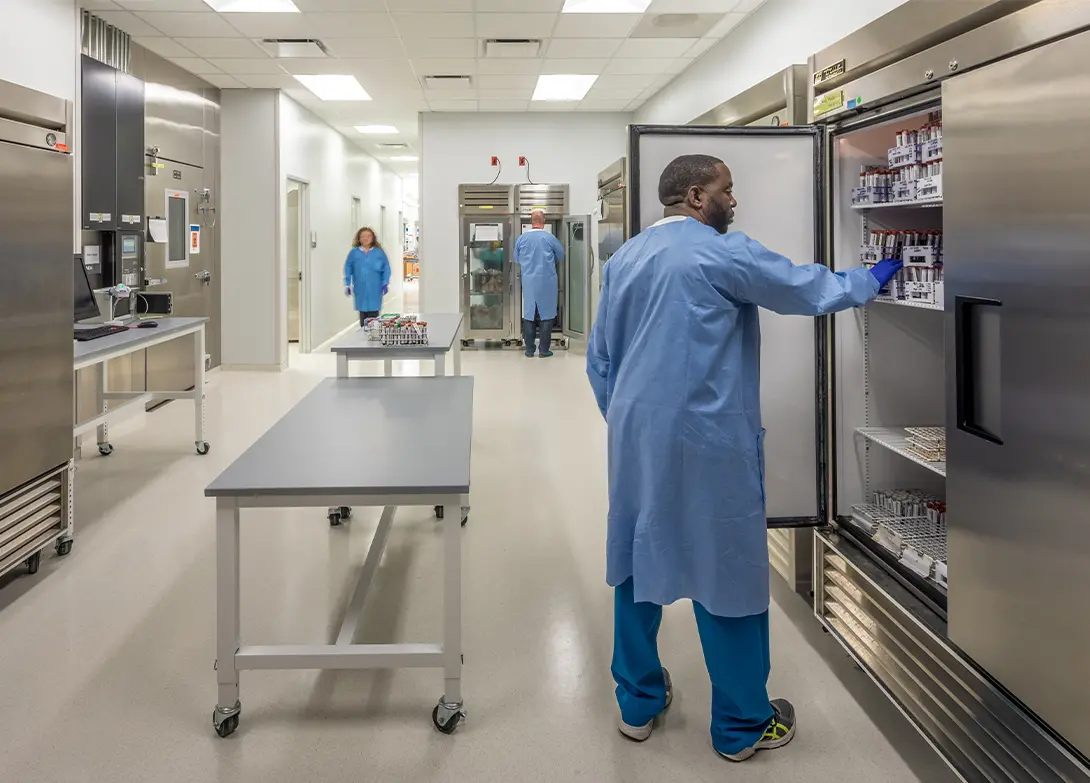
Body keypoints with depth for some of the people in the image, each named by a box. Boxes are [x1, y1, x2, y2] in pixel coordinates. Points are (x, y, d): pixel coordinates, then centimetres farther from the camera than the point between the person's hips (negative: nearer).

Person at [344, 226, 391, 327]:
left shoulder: (379, 252, 0)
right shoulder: (354, 252, 1)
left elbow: (386, 268, 3)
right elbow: (348, 268, 5)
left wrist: (385, 284, -3)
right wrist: (347, 285, 4)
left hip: (374, 290, -1)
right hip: (360, 289, 1)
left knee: (373, 313, -3)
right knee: (363, 311, 8)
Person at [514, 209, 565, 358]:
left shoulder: (522, 239, -3)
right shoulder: (550, 238, -9)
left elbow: (517, 260, 10)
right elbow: (561, 256, 5)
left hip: (528, 282, 2)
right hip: (547, 282, -2)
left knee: (529, 314, 9)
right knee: (546, 315, 5)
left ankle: (529, 349, 12)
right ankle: (544, 350, 6)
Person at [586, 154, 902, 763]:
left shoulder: (623, 259, 10)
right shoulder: (724, 254, -10)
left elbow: (600, 358, 13)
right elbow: (810, 290, -3)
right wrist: (871, 280, 14)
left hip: (636, 438, 7)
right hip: (706, 442, -7)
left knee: (637, 558, 15)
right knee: (726, 570, 3)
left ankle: (638, 701, 26)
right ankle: (743, 725, 15)